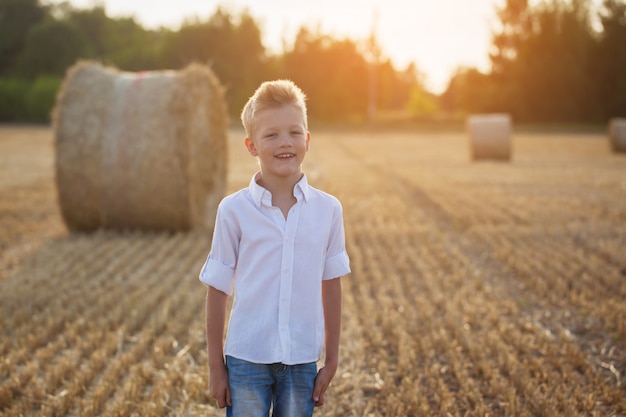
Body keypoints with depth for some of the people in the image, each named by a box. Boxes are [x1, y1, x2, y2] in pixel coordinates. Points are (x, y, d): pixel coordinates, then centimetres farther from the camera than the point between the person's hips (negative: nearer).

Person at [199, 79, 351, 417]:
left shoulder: (328, 209, -1)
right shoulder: (234, 210, -7)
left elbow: (331, 288, 5)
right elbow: (217, 290, -1)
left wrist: (331, 361, 8)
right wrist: (215, 367, 1)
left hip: (302, 360, 2)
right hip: (247, 359, -2)